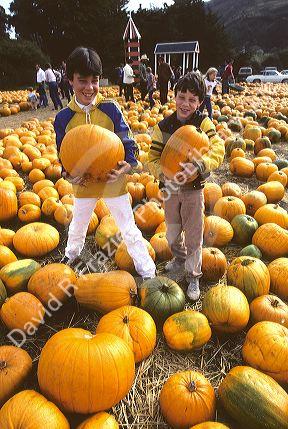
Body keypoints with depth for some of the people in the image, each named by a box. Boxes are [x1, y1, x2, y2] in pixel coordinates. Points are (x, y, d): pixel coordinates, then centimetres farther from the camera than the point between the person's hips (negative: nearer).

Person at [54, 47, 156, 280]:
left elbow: (128, 143, -9)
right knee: (78, 226, 25)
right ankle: (71, 254, 57)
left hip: (113, 182, -2)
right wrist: (70, 174, -16)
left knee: (129, 231, 6)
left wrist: (126, 167, -28)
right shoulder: (63, 118, -7)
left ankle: (148, 273, 24)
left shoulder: (111, 108, -12)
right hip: (84, 183, 3)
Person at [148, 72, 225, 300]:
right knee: (172, 231, 20)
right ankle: (180, 258, 49)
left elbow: (218, 150, -23)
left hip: (194, 189, -2)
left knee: (194, 236, 6)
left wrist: (196, 166, -40)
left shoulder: (204, 123, -11)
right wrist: (164, 175, -26)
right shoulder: (163, 127, -6)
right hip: (170, 188, 3)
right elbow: (153, 158, -7)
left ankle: (193, 276, 25)